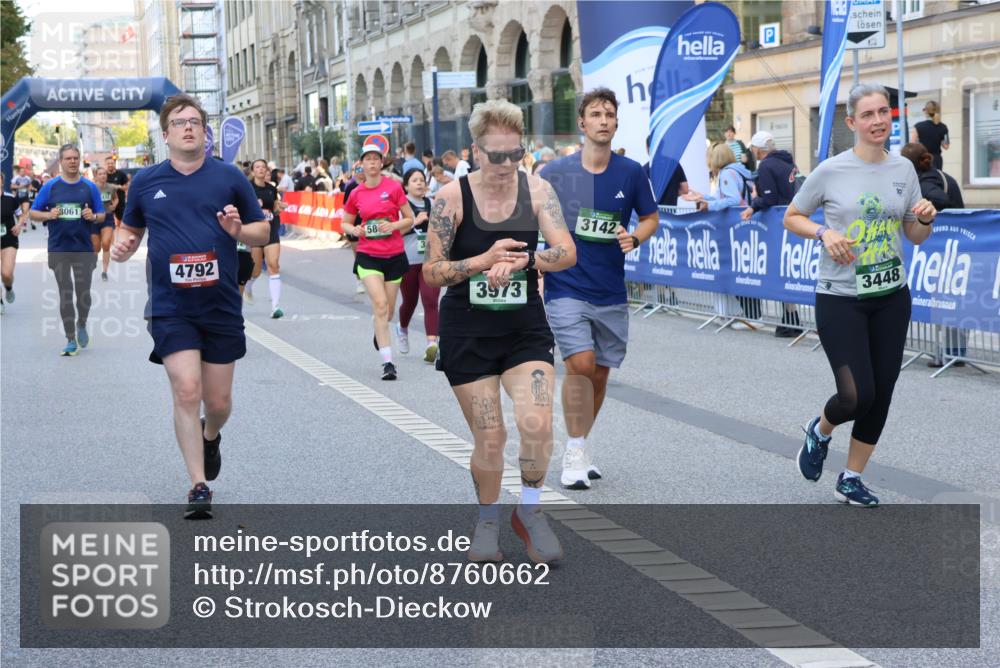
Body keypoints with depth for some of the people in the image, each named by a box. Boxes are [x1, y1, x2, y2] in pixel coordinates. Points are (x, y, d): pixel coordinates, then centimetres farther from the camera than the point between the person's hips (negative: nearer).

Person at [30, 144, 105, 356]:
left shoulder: (90, 187, 5)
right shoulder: (50, 186, 3)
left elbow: (102, 216, 9)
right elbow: (33, 213, 6)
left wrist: (93, 216, -13)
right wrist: (49, 215, -13)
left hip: (84, 249, 1)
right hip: (59, 249, 0)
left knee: (84, 293, 2)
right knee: (65, 295, 0)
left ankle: (82, 325, 31)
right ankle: (71, 340, 5)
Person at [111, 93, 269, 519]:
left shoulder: (229, 177, 2)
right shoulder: (145, 182, 4)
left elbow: (262, 231, 7)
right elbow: (131, 229, 18)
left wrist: (239, 231, -14)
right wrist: (122, 248, -5)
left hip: (221, 306, 1)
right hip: (170, 308, -1)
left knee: (218, 401, 7)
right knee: (186, 391, -13)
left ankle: (210, 436, 44)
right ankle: (199, 487, -4)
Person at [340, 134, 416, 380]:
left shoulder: (393, 187, -4)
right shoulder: (356, 194, 1)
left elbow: (410, 219, 1)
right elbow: (345, 223, 14)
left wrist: (393, 225, -18)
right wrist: (354, 230, -8)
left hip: (394, 256, 0)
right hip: (368, 256, 0)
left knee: (388, 311, 11)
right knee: (380, 305, -16)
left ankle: (379, 332, 48)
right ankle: (387, 362, -15)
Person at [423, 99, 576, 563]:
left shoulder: (537, 190, -4)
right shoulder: (452, 197, -8)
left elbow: (567, 252, -13)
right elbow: (431, 272, -8)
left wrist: (521, 260, -31)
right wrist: (484, 261, -24)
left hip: (525, 328, 1)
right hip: (467, 333, -1)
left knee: (537, 423, -18)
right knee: (489, 438, 2)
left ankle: (529, 511, 7)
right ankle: (488, 519, 29)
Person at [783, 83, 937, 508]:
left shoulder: (903, 170, 4)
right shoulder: (830, 171, -8)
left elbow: (915, 237, 12)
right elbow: (791, 218, 3)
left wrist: (926, 220, -10)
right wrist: (824, 232, -15)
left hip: (891, 297, 5)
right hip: (840, 300, -4)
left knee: (881, 393, 6)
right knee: (858, 395, -13)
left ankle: (851, 479, 23)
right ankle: (820, 431, 22)